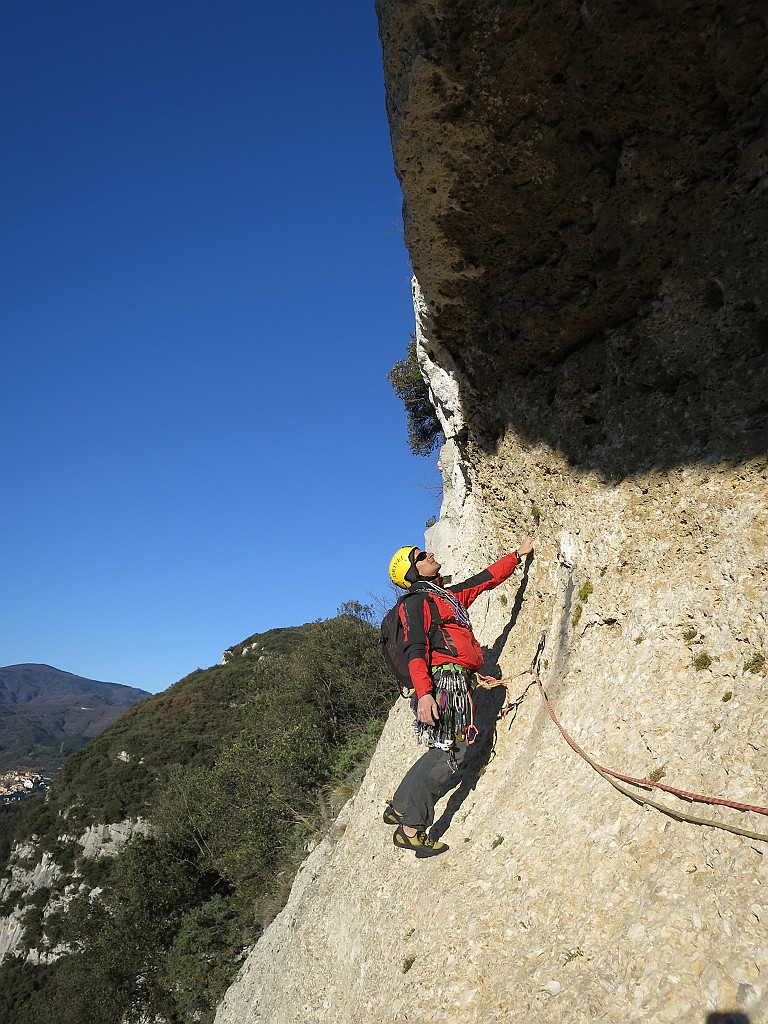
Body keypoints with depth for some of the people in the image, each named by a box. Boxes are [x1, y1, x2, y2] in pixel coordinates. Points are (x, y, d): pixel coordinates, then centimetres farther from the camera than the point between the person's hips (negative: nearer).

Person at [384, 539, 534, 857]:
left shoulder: (450, 595, 23)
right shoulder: (416, 603, -4)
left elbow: (486, 578, 33)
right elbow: (415, 652, -16)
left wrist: (517, 555, 36)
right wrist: (423, 693, -29)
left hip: (457, 684, 9)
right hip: (443, 682, -9)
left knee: (445, 751, 10)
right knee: (448, 752, -11)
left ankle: (399, 807, 20)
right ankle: (411, 828, -6)